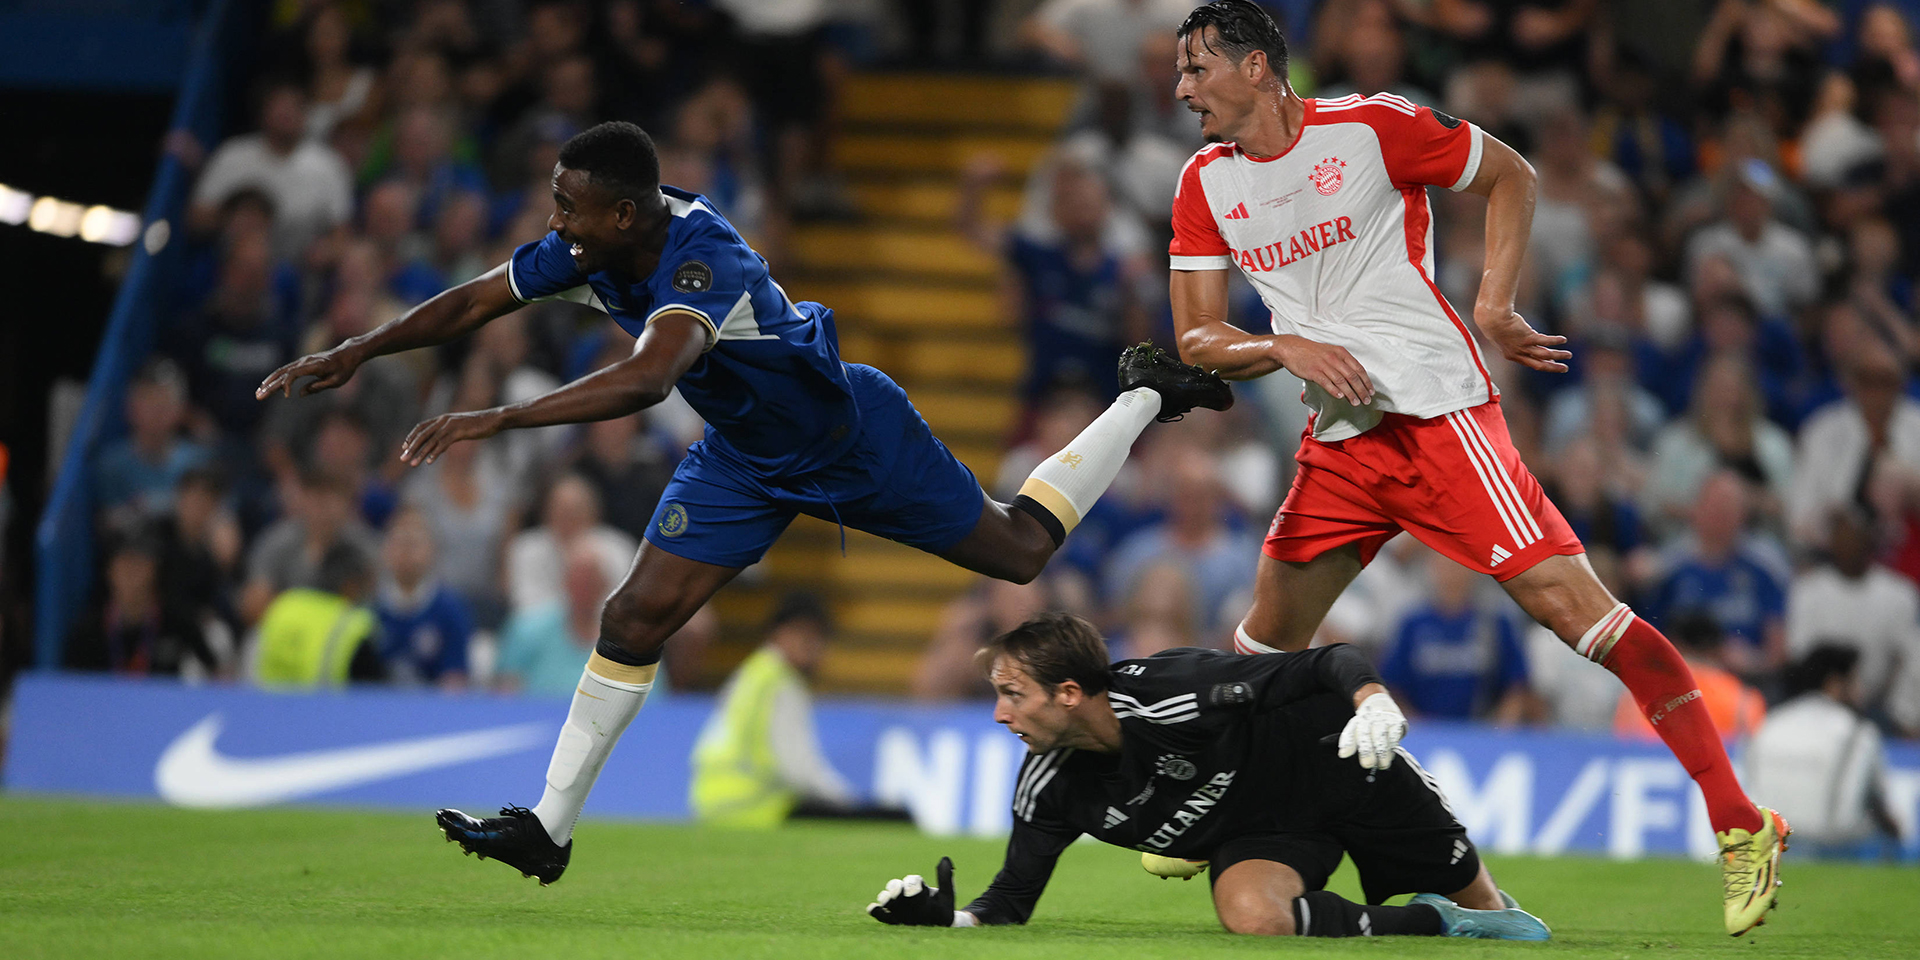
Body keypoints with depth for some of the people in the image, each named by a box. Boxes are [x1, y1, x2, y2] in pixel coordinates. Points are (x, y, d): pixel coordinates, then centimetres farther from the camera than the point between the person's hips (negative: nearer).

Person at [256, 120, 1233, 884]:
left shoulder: (703, 265, -42)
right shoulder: (587, 248, -17)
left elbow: (644, 380, -58)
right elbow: (475, 301, -4)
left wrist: (498, 418, -63)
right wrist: (357, 352, -12)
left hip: (851, 434, -6)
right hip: (745, 456, 6)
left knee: (1019, 550, 13)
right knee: (636, 617, -5)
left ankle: (1145, 399, 35)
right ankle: (549, 829, 2)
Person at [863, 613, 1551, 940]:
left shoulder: (1171, 692, -34)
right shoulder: (1049, 788, -16)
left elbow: (1331, 664, -29)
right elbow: (1010, 905, -8)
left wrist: (1372, 701, -50)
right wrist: (948, 918, -29)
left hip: (1339, 765, -3)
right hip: (1260, 834, 3)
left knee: (1471, 900, 4)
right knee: (1253, 916, -31)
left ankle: (1496, 914, 45)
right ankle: (1434, 926, -10)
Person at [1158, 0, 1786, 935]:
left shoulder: (1370, 128, -8)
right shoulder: (1206, 186, 8)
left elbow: (1510, 175, 5)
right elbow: (1197, 340, 9)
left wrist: (1494, 306, -5)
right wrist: (1286, 347, -10)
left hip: (1441, 414, -6)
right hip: (1339, 441, 6)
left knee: (1567, 600, -16)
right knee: (1266, 641, 10)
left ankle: (1739, 827, -17)